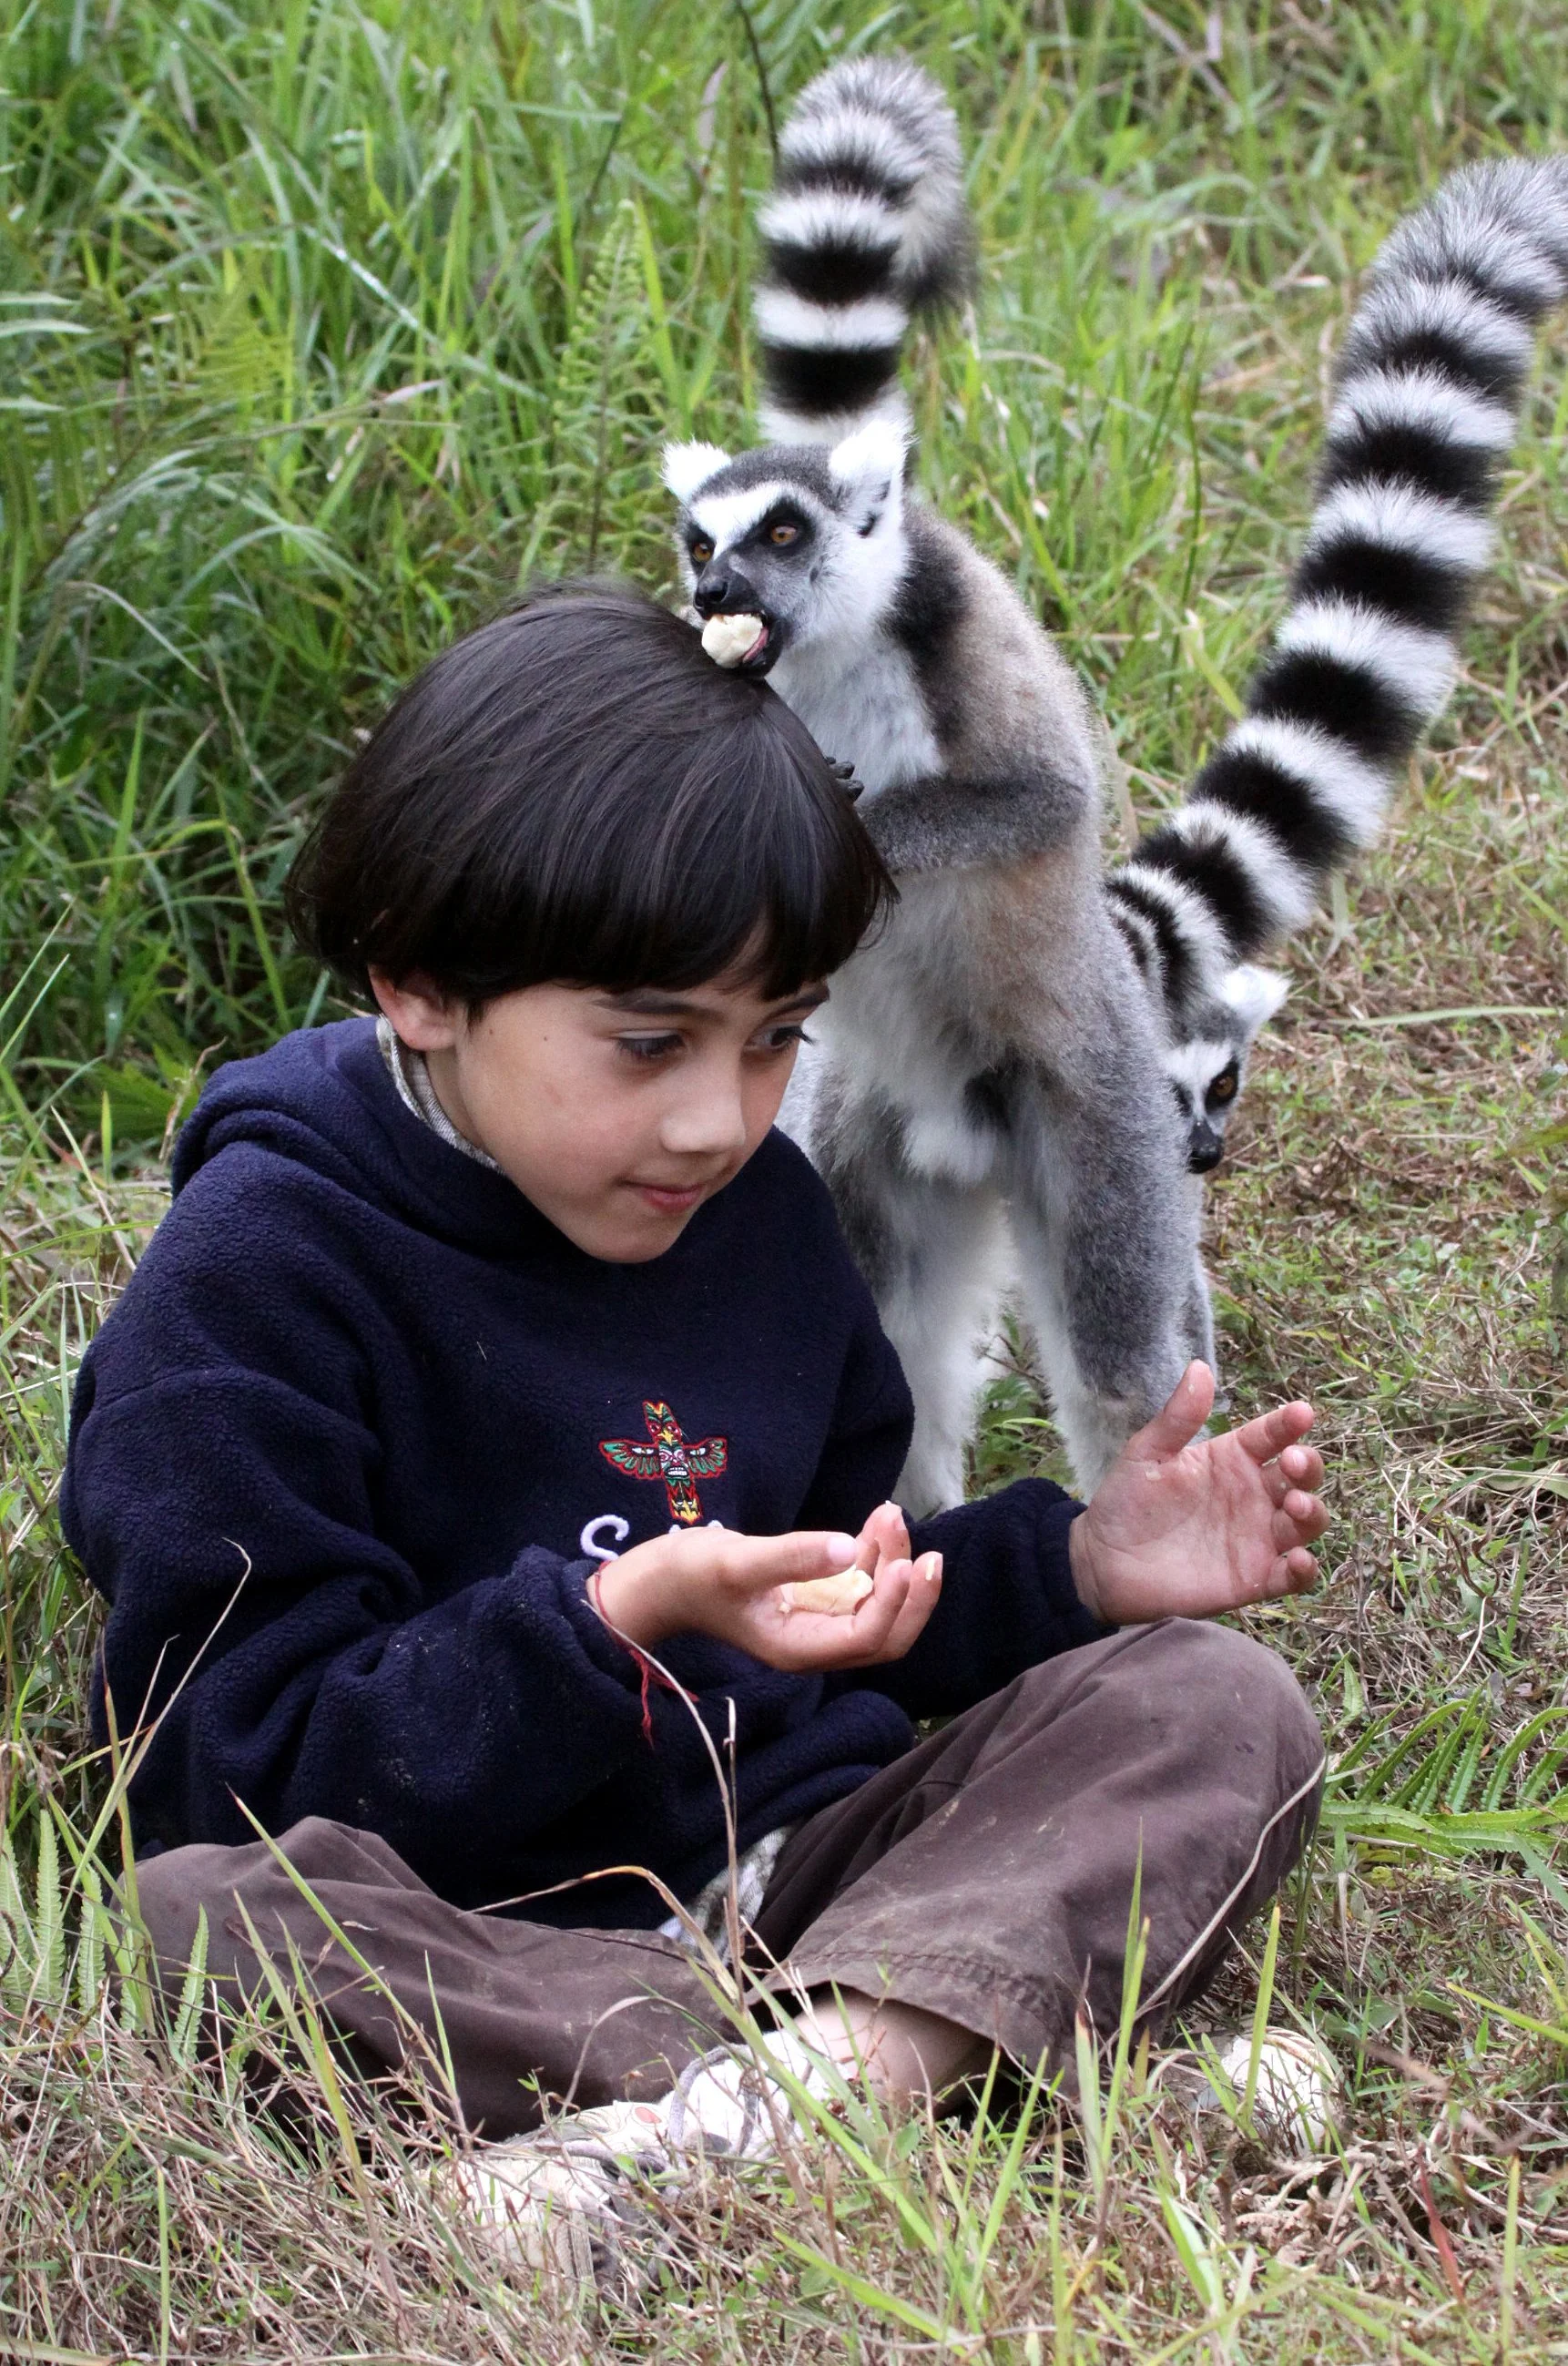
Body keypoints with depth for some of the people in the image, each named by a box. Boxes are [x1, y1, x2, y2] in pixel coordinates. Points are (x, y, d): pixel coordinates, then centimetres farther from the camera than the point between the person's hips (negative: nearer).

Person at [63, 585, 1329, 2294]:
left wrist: (1077, 1565, 6)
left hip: (805, 1864, 6)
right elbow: (257, 1777, -14)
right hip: (479, 1945, -5)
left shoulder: (756, 1206, 11)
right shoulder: (256, 1275, -9)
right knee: (190, 1917, -35)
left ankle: (828, 2058, -38)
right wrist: (618, 1627, -25)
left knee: (1216, 1704, -13)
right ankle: (886, 2068, -41)